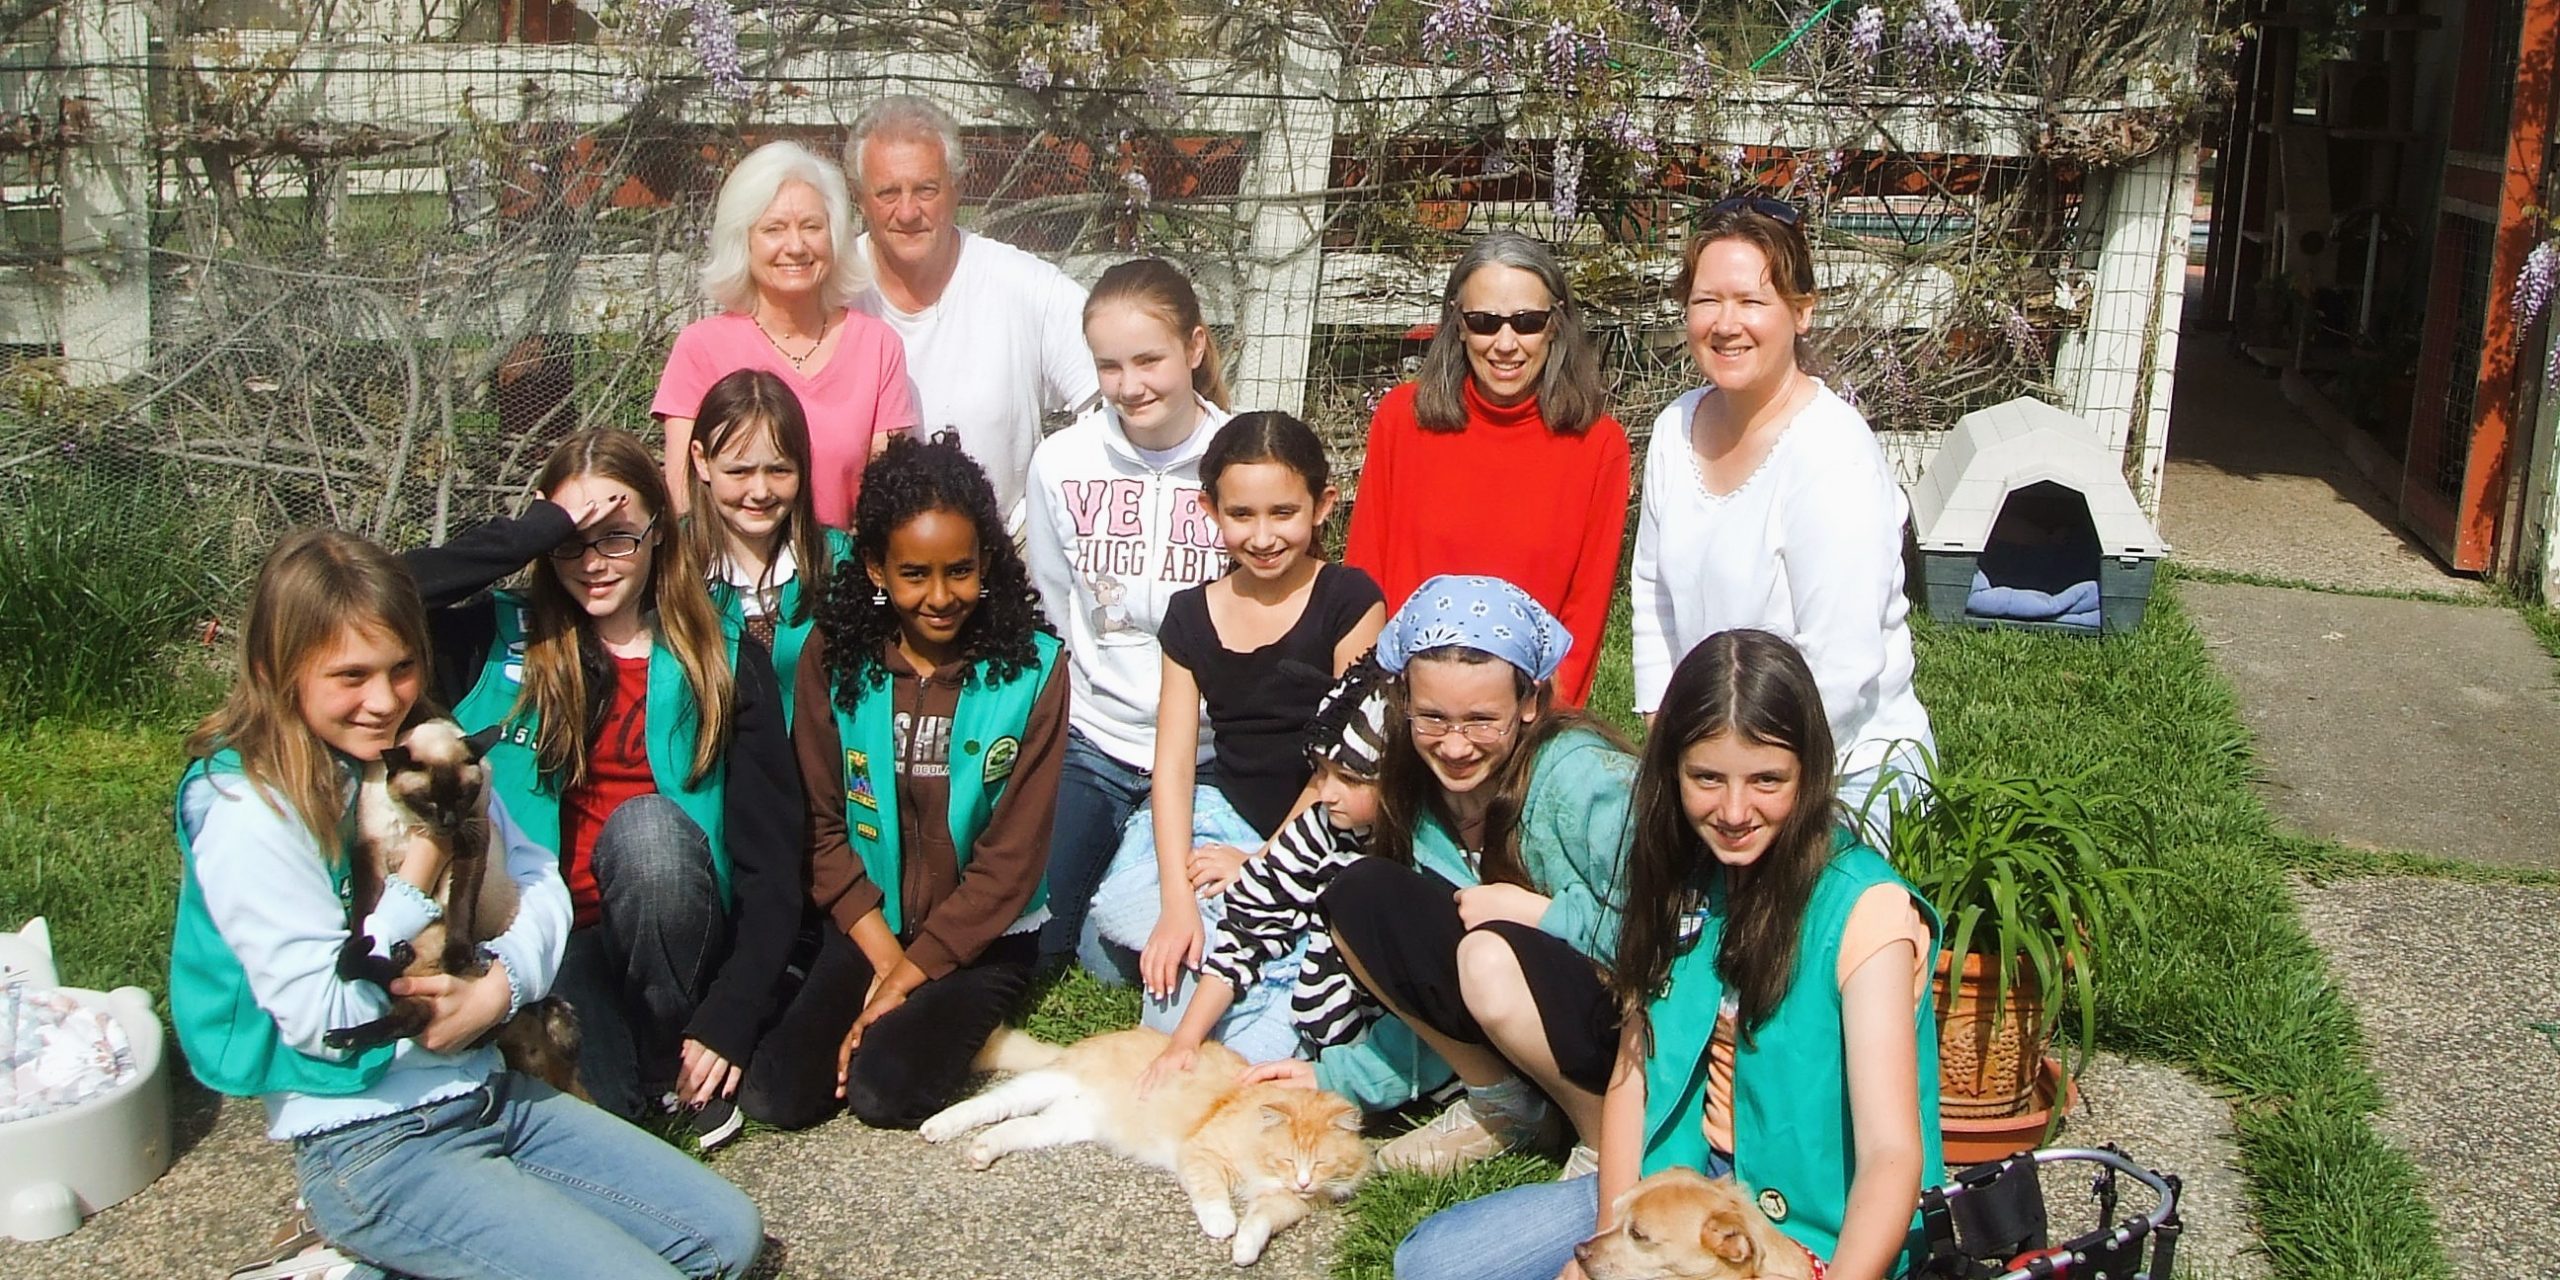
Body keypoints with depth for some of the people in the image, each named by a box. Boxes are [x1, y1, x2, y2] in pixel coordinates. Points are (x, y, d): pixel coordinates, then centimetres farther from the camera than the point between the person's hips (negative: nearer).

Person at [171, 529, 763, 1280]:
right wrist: (422, 858, -18)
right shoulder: (248, 814, -15)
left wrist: (499, 987, -16)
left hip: (490, 1094, 7)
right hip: (374, 1148, -7)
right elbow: (324, 1019, -20)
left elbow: (539, 886, 4)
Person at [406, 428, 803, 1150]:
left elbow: (772, 858, -3)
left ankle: (672, 1065, -9)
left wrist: (729, 1021, -13)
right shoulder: (503, 642, 5)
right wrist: (535, 532, -15)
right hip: (547, 938, -1)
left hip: (665, 944, 2)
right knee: (582, 1107, -32)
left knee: (649, 823, -30)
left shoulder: (727, 664, 3)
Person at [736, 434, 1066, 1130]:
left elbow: (1012, 857, -11)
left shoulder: (1031, 669, -12)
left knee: (886, 1090, -22)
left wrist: (910, 975, -13)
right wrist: (885, 955, -12)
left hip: (982, 935, -2)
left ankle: (954, 1022, 8)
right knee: (773, 1095, -14)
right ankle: (909, 1017, 11)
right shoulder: (834, 658, -4)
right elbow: (822, 826, -3)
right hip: (868, 924, 3)